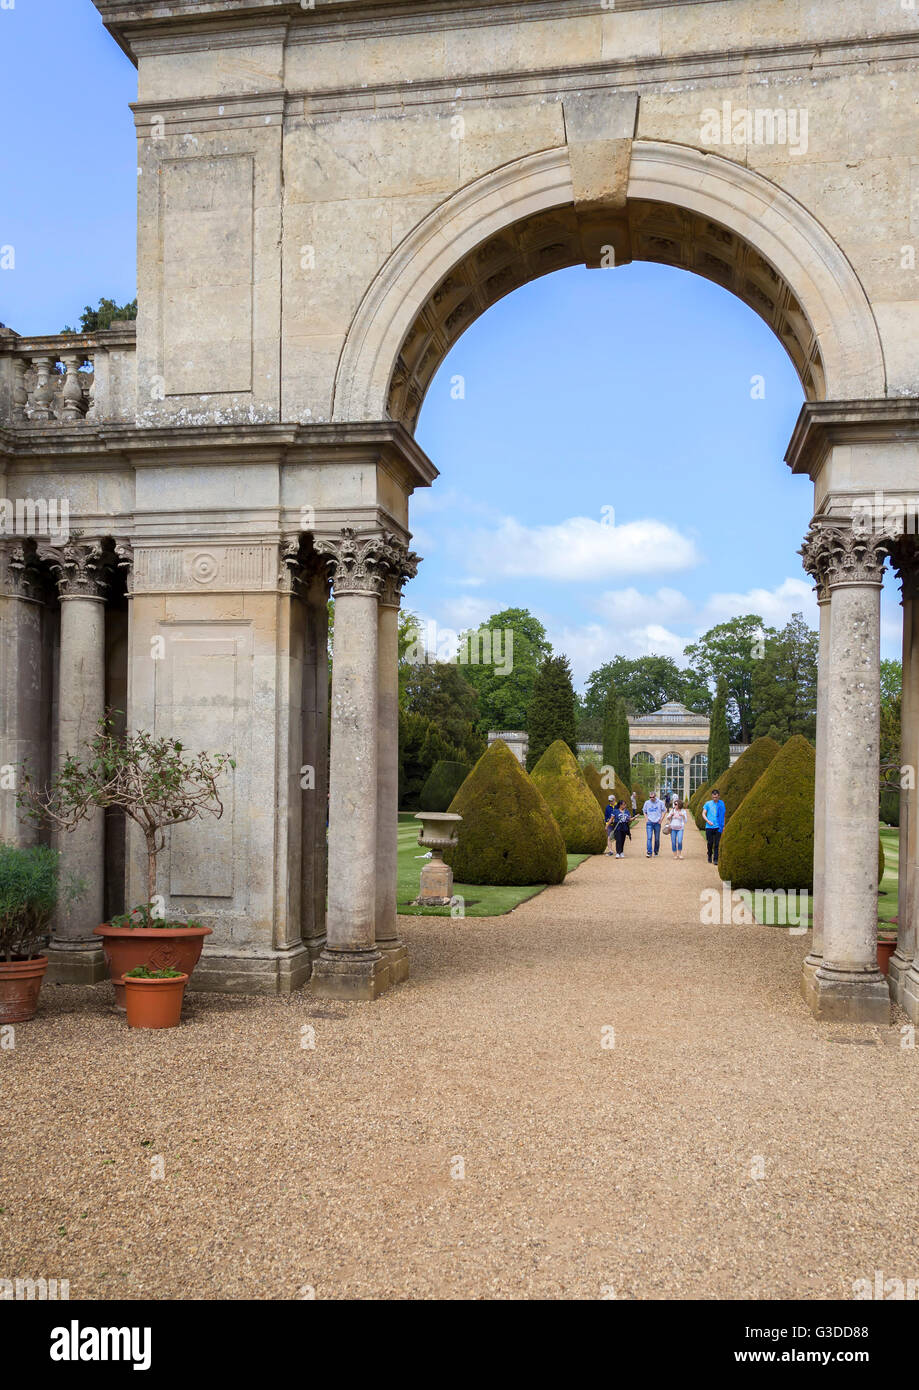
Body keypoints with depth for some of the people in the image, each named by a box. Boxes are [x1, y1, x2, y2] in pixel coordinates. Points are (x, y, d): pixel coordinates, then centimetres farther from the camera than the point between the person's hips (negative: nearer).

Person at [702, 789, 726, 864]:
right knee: (710, 843, 4)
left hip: (718, 827, 0)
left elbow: (723, 815, 13)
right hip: (709, 827, 0)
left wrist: (723, 826, 9)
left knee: (717, 844, -5)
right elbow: (703, 814, 4)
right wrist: (708, 821, -13)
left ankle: (715, 859, -2)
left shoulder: (721, 804, 7)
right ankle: (710, 856, 25)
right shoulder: (708, 803, 4)